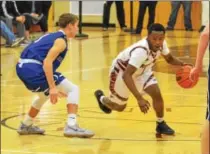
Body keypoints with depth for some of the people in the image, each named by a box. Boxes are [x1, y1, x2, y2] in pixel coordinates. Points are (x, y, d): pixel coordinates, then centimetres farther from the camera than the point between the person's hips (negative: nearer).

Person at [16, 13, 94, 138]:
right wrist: (53, 88, -19)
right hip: (33, 68, -9)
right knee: (73, 89, -4)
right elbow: (47, 62, -16)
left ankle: (26, 126, 43)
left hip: (22, 67, 9)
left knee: (45, 95, 36)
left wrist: (54, 88, 35)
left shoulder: (51, 36, 26)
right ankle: (71, 126, -17)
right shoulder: (61, 41, -2)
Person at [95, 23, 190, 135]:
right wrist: (139, 98, -55)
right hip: (122, 71, -5)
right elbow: (126, 76, -48)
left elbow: (169, 59, 1)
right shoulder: (141, 50, -44)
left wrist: (181, 64, -21)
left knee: (156, 93, -15)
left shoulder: (161, 44, -21)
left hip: (141, 71, 5)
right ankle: (101, 98, 48)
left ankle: (161, 124, 7)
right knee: (119, 107, 14)